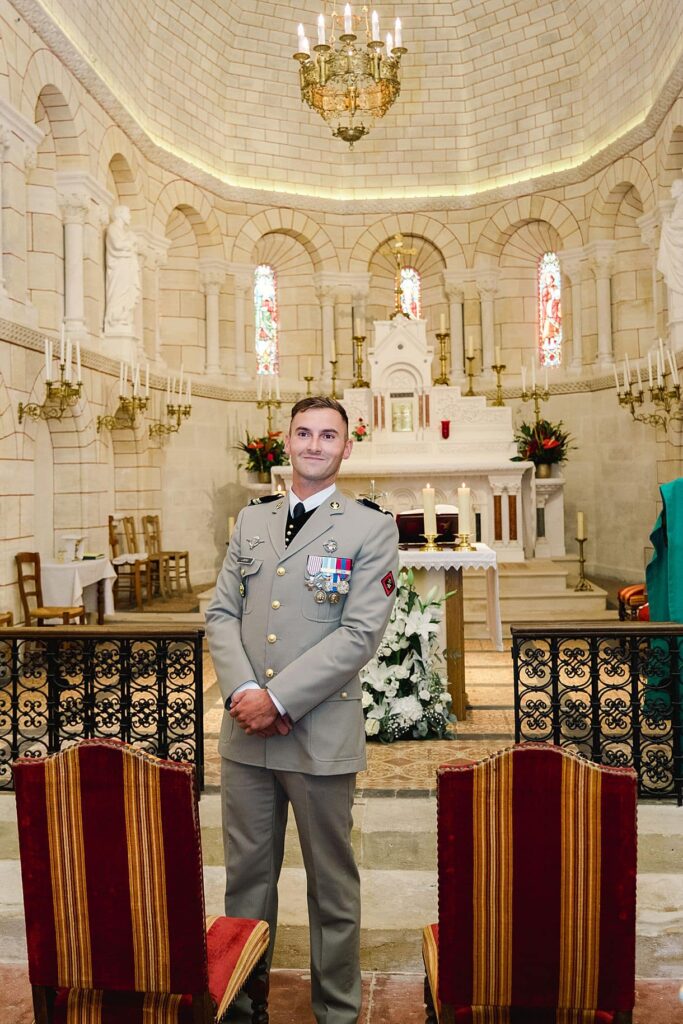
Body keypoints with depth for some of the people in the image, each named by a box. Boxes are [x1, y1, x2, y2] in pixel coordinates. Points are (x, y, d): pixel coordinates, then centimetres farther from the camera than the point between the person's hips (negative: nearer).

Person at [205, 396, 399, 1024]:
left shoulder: (371, 529, -4)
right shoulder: (252, 520, 11)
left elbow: (360, 634, -12)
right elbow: (222, 613, 6)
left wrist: (279, 699, -16)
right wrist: (241, 689, -10)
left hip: (321, 734, -4)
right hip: (245, 732, 4)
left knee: (332, 884, 12)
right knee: (247, 876, 17)